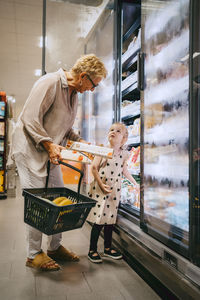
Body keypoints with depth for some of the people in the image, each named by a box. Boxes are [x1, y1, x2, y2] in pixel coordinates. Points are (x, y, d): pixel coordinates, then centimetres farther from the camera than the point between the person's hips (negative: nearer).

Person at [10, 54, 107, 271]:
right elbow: (30, 119, -21)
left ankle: (55, 247, 24)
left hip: (51, 153, 9)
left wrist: (83, 143, 9)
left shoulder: (74, 94, 12)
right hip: (30, 150, -9)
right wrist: (49, 144, -25)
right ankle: (33, 254, 11)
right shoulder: (50, 83, -16)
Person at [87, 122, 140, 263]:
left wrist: (135, 184, 23)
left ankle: (108, 248, 27)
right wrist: (101, 184, -15)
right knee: (98, 220, -2)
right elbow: (94, 168, -7)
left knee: (110, 219, 11)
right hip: (100, 189, -4)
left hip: (115, 190, 4)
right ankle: (92, 250, 12)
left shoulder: (124, 153, 5)